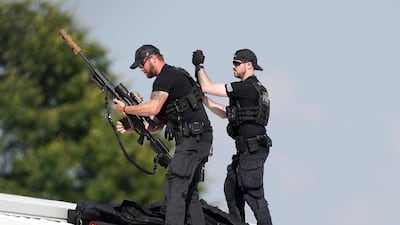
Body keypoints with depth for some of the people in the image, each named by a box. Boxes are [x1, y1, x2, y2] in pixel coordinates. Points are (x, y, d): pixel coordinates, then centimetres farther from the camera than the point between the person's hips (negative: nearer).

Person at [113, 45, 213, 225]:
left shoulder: (167, 77, -9)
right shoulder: (174, 77, 23)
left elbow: (153, 108, -25)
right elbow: (157, 124, 23)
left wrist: (125, 109, -11)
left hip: (193, 139, -11)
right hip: (199, 141, 11)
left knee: (174, 186, -14)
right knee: (189, 191, 12)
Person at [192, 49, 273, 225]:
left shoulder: (247, 87, -15)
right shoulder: (255, 88, 18)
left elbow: (208, 87, -15)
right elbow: (224, 113, 23)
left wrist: (199, 66, -1)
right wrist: (201, 98, 18)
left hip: (252, 149, -11)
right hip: (245, 150, 11)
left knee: (253, 194, -10)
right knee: (231, 188, 19)